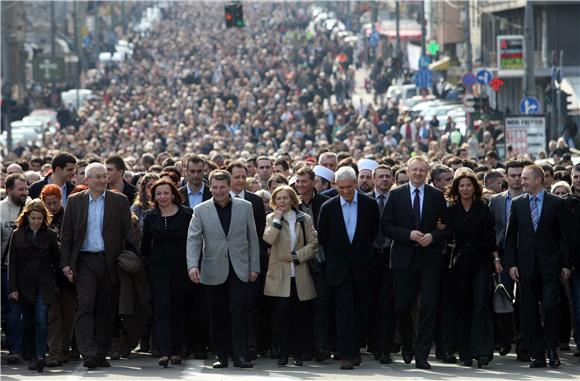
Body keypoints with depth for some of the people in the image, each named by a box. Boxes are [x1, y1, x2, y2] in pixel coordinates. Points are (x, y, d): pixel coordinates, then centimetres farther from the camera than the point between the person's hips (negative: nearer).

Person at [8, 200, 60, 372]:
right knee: (28, 321, 6)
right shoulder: (18, 235, 5)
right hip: (25, 285, 2)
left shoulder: (50, 235, 4)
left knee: (41, 318, -16)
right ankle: (33, 354, 17)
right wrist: (12, 287, -2)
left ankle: (40, 356, -22)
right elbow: (12, 263, 3)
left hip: (44, 285, -2)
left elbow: (56, 260, 12)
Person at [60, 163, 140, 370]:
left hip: (109, 262, 1)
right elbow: (67, 235, 6)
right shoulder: (75, 201, 6)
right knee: (85, 306, -12)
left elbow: (128, 232, 5)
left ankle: (101, 354, 14)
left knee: (106, 310, 5)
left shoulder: (120, 201, 6)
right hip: (85, 261, -1)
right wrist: (66, 264, -1)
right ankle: (88, 354, -18)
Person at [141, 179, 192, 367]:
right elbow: (145, 245, 11)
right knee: (162, 308, -9)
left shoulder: (187, 214, -2)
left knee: (178, 308, 6)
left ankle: (176, 351, 16)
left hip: (181, 267, -1)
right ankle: (164, 352, -16)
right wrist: (145, 263, 6)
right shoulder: (151, 217, 5)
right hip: (158, 268, 1)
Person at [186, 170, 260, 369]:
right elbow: (193, 240, -4)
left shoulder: (245, 207, 5)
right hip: (214, 270, 1)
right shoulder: (200, 210, 2)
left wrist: (254, 267, 5)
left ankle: (240, 356, -8)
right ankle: (220, 356, 13)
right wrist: (192, 265, -19)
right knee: (217, 315, 5)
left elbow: (253, 239, 8)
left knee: (239, 311, -10)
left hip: (239, 269, -1)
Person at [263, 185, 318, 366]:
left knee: (300, 314, 3)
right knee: (282, 313, -5)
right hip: (280, 275, -1)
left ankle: (298, 353, 11)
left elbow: (313, 242, 3)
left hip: (300, 275, 1)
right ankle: (283, 353, 2)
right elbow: (268, 239, -12)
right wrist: (277, 219, -12)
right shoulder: (271, 219, 5)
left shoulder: (304, 219, 7)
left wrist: (298, 255, -8)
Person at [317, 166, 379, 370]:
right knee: (344, 309, -7)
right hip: (339, 267, -1)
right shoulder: (328, 207, -3)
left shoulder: (370, 205, -1)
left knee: (361, 309, 5)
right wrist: (335, 254, 10)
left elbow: (374, 231, 11)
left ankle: (355, 350, 16)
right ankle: (347, 355, -9)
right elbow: (322, 236, 8)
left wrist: (362, 250, 12)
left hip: (361, 264, 1)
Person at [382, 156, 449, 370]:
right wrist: (408, 234, -13)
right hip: (404, 258, 0)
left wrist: (433, 236, -12)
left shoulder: (436, 196, 6)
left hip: (429, 258, 0)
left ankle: (421, 356, -3)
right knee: (403, 307, 4)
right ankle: (407, 346, 29)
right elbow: (386, 226, 0)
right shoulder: (396, 195, 5)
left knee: (428, 307, -6)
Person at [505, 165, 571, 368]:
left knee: (550, 306, -11)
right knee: (529, 312, 2)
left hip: (550, 265, -3)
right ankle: (536, 355, 8)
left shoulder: (557, 203, 1)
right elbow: (510, 236, 9)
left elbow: (565, 235, 2)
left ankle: (552, 349, 4)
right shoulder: (517, 204, 8)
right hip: (526, 265, 3)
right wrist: (511, 264, 1)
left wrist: (566, 264, -1)